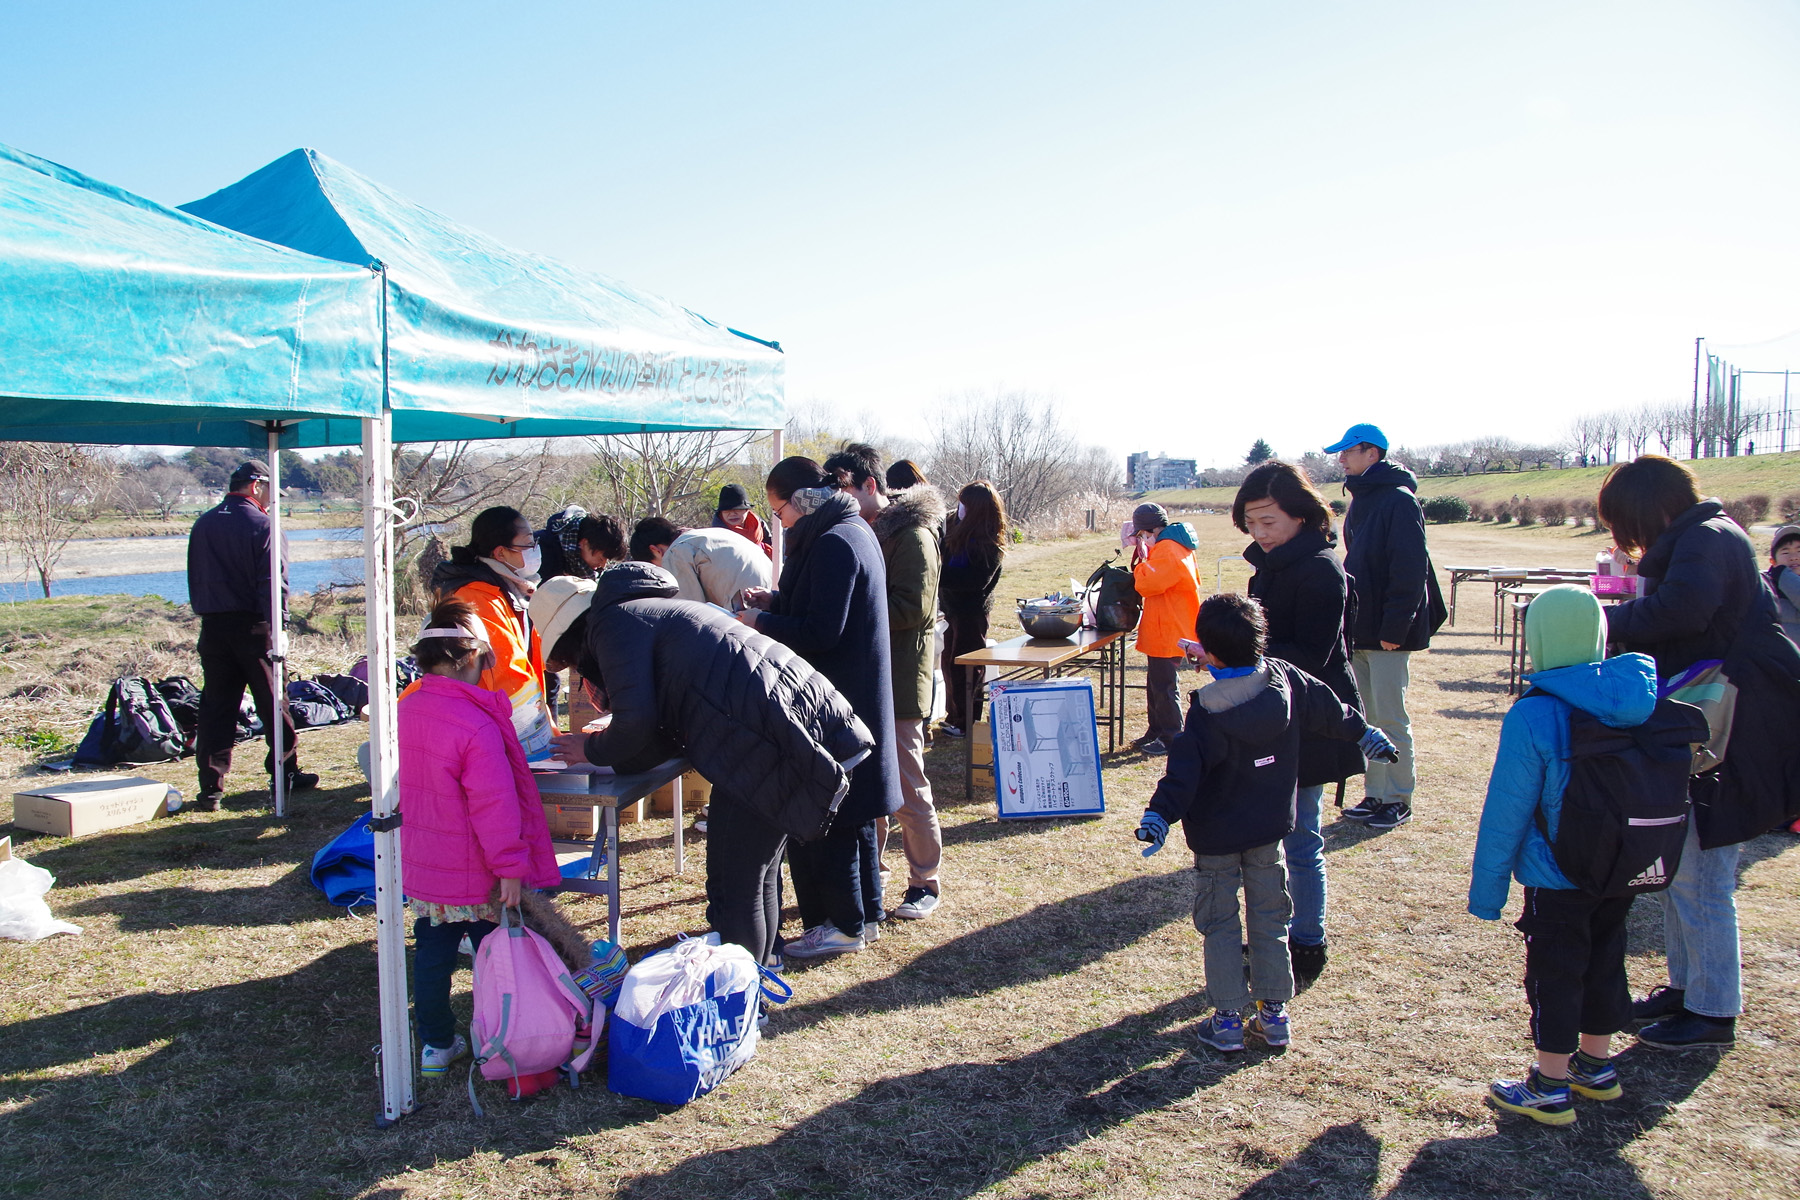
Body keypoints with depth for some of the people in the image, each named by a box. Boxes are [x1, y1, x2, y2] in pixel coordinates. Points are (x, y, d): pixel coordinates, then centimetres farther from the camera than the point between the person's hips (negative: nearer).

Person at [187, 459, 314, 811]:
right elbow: (274, 581, -14)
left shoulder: (202, 524, 10)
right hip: (253, 626, -5)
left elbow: (194, 578, 15)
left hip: (213, 627, 5)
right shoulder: (261, 524, -8)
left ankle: (211, 788, 2)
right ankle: (286, 773, 17)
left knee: (215, 706, 5)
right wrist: (277, 625, -12)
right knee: (272, 703, 7)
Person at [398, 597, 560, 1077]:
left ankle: (436, 1045, 26)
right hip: (472, 875, -6)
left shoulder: (407, 709, -1)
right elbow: (495, 803, -24)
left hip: (419, 869, 7)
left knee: (432, 954, 16)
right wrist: (510, 865, -17)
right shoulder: (476, 723, -24)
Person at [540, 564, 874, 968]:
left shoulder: (614, 621, -3)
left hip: (769, 731, -10)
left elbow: (635, 724, -13)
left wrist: (593, 749, 6)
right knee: (759, 867, 24)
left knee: (733, 885, 0)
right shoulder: (655, 609, 27)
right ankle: (763, 967, 39)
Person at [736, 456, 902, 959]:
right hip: (855, 694, 10)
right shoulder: (854, 530, 11)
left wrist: (761, 622, -12)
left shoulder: (833, 544, -21)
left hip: (833, 704, -10)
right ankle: (864, 912, 28)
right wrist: (775, 601, 9)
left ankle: (844, 924, 9)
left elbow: (821, 631, -23)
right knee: (849, 809, 17)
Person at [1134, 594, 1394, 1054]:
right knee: (1269, 919, 16)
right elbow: (1330, 711, 12)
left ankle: (1228, 1019, 11)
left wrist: (1159, 814, -33)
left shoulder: (1209, 711, -22)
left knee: (1219, 924, 7)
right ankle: (1274, 1014, 22)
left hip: (1216, 835, -5)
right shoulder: (1286, 680, -6)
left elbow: (1184, 770, -30)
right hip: (1269, 827, 5)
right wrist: (1365, 733, 29)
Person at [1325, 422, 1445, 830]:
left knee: (1391, 719, -1)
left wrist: (1394, 629, -21)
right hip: (1360, 630, 9)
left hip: (1388, 633, -9)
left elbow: (1409, 572, -18)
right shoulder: (1360, 501, 15)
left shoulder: (1399, 501, -13)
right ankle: (1375, 795, 21)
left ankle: (1399, 801, 10)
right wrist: (1349, 621, 12)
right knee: (1367, 718, 12)